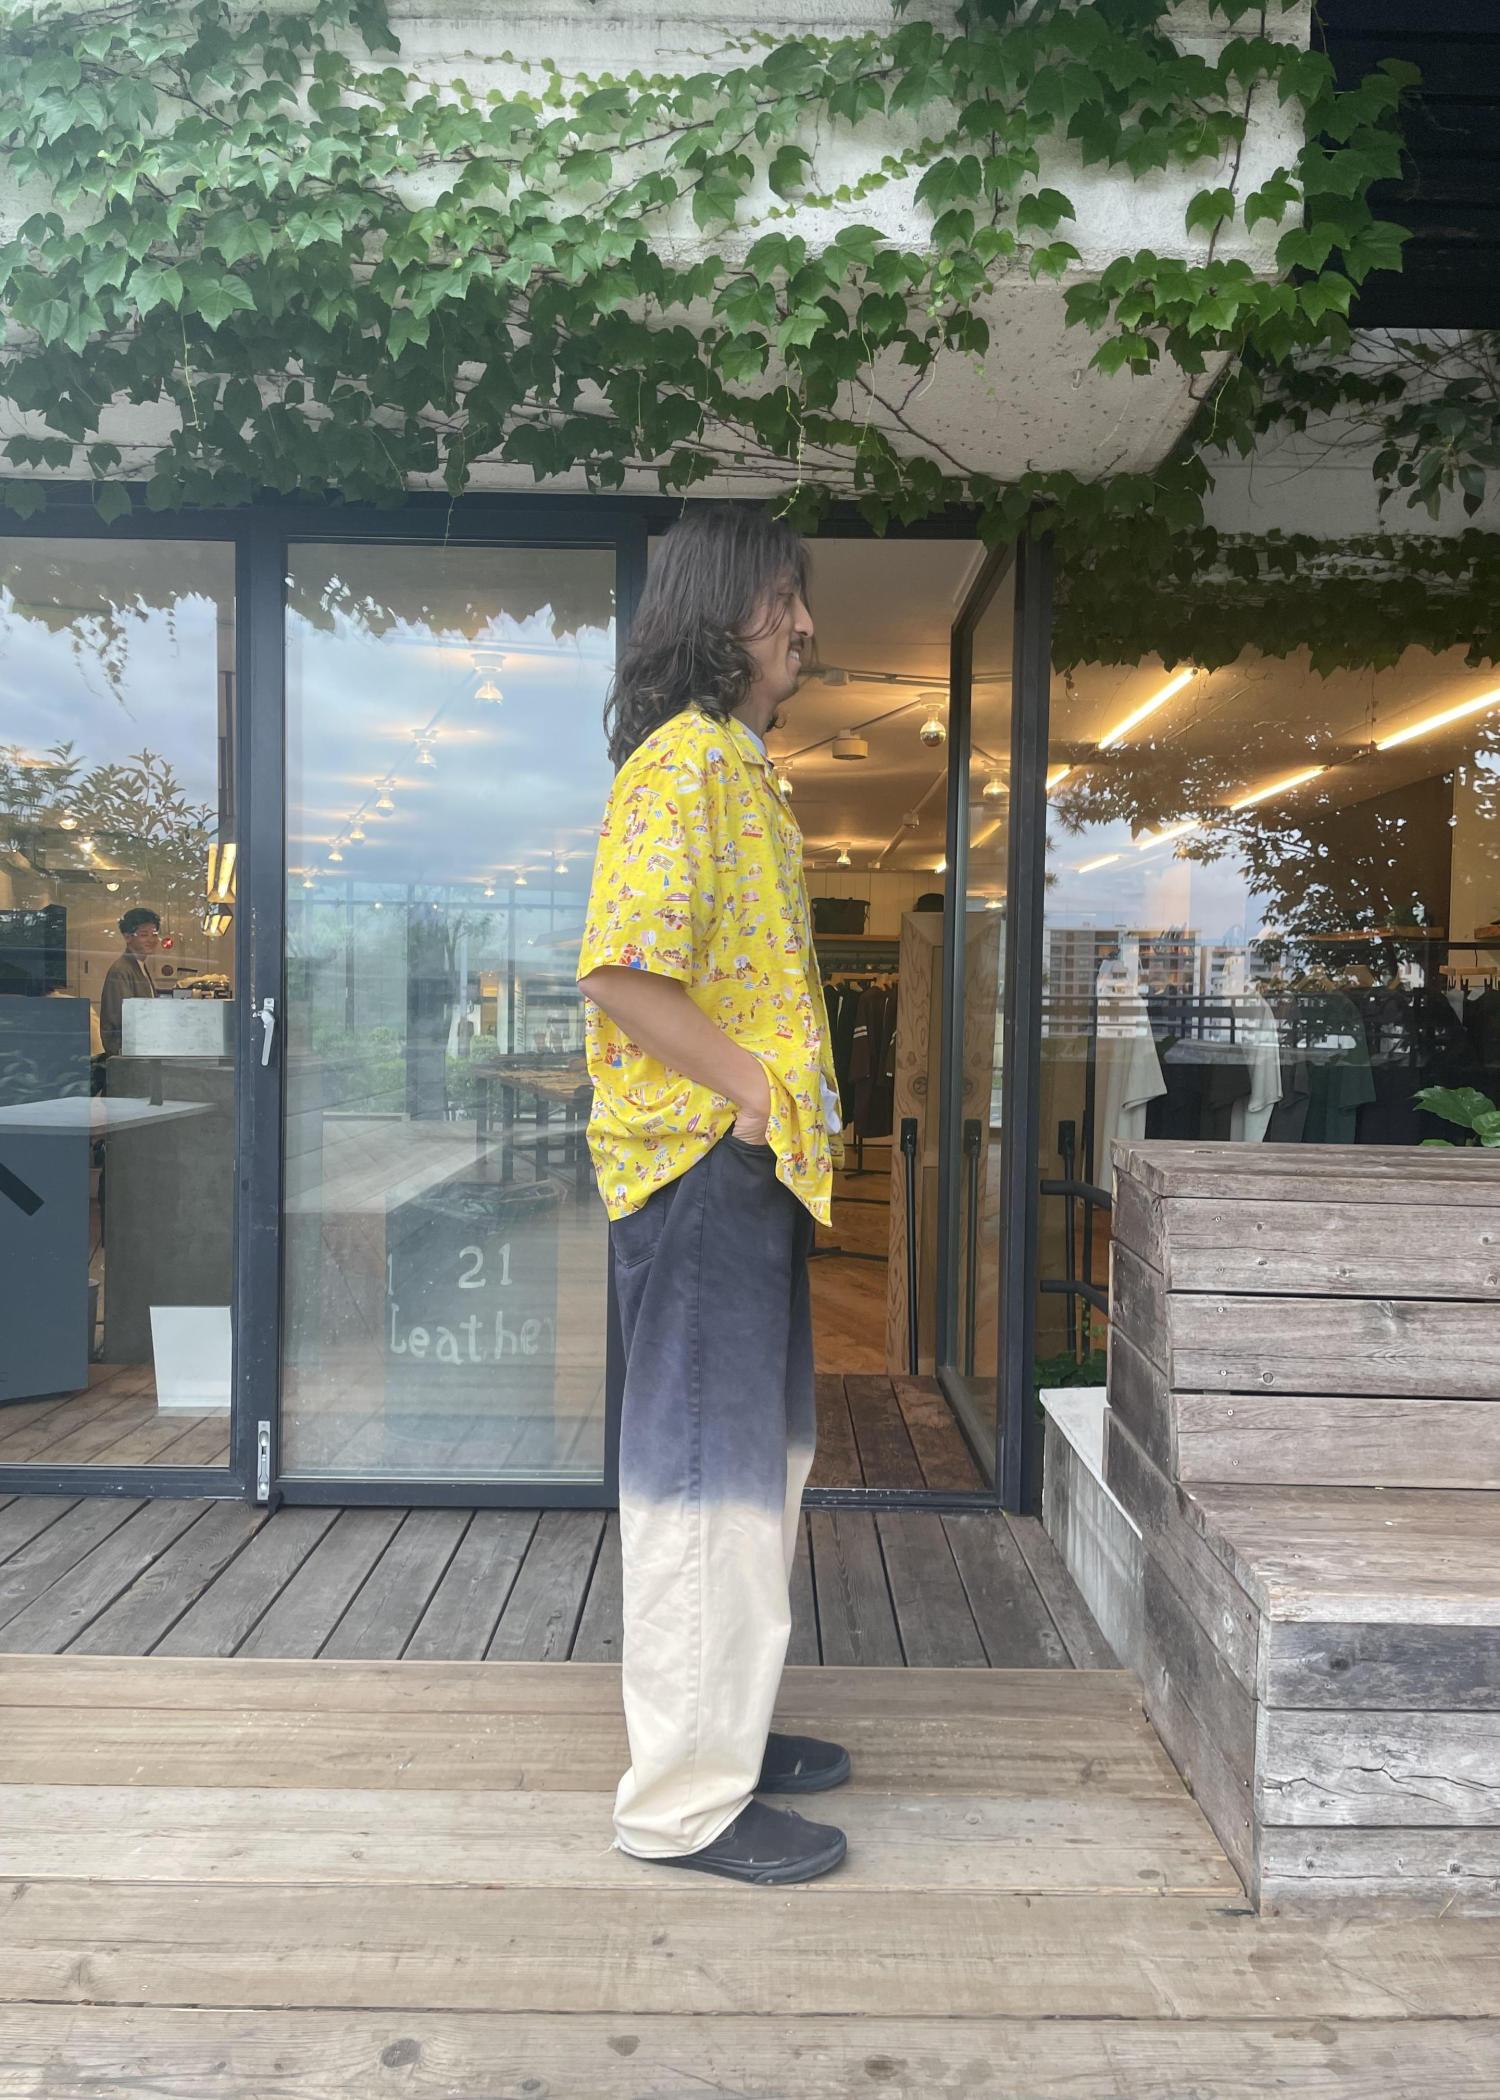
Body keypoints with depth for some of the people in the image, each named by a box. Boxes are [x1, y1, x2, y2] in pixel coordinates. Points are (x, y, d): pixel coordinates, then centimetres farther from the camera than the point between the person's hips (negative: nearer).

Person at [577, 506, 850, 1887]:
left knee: (761, 1461, 18)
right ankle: (685, 1800, 12)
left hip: (755, 1165, 10)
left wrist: (794, 1108, 13)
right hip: (698, 1164, -10)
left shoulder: (745, 768, 19)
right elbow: (622, 969, -23)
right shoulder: (681, 761, -13)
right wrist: (756, 1087, -16)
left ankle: (728, 1729, 33)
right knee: (706, 1475, -2)